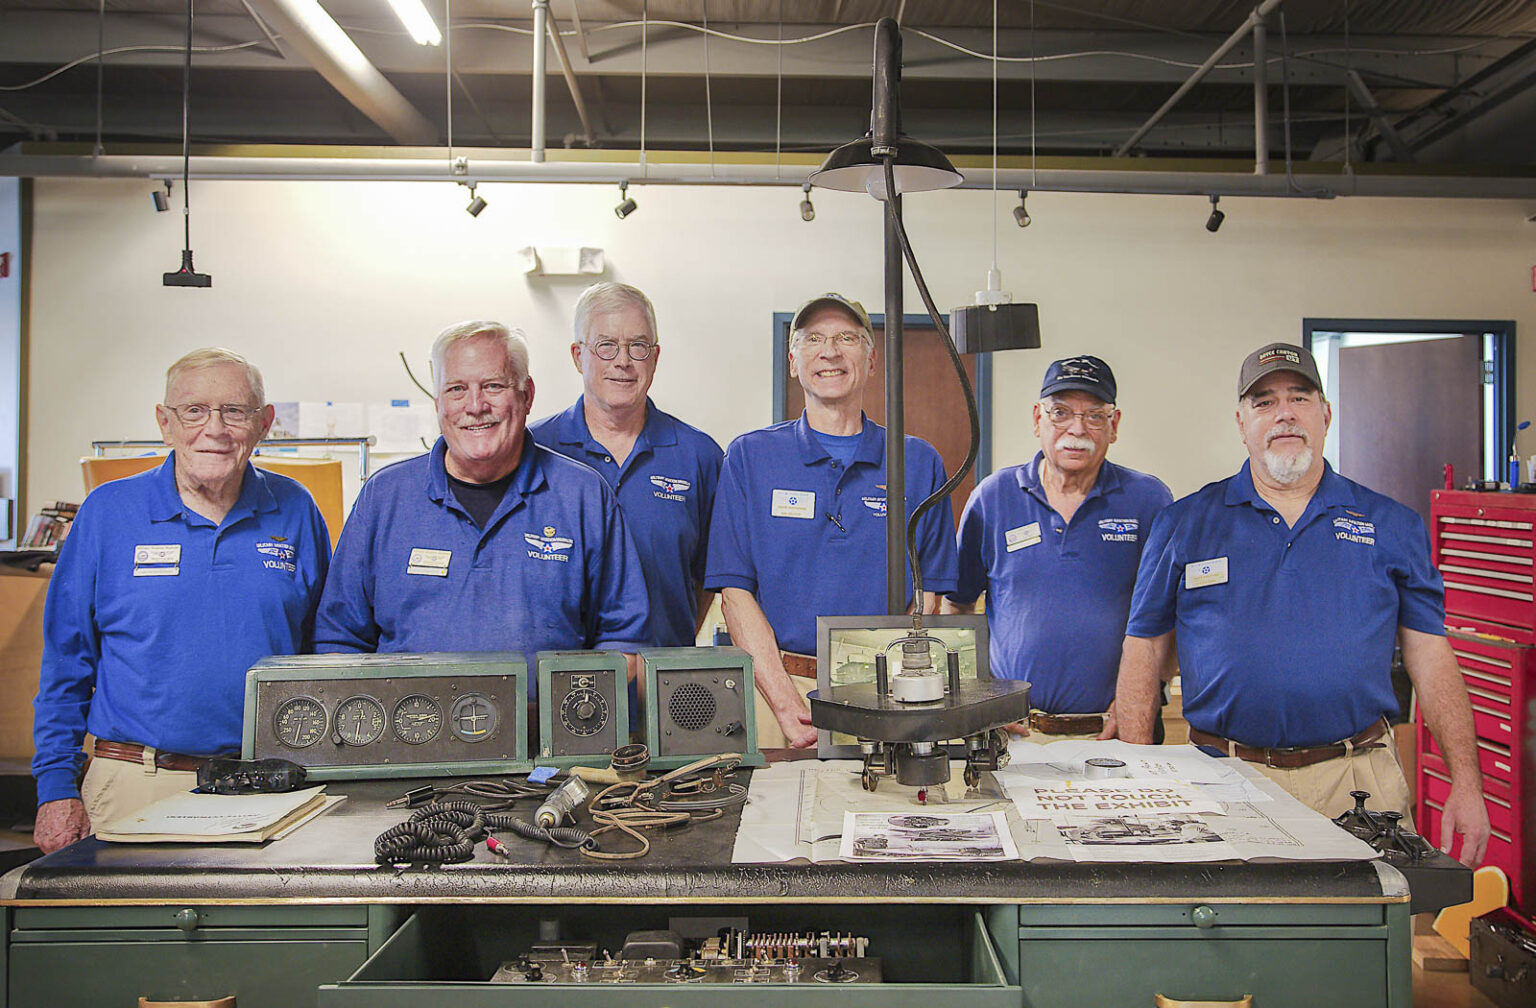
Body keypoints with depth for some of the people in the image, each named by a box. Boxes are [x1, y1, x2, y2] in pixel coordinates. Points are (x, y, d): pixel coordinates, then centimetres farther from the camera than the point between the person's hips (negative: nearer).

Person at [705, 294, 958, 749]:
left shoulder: (919, 463, 7)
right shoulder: (749, 456, 5)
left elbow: (927, 597, 4)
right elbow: (735, 591, -1)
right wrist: (787, 705, -11)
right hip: (776, 685, -1)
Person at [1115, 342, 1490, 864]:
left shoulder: (1391, 525, 9)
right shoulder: (1184, 524, 5)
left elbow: (1430, 655, 7)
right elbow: (1143, 649, 5)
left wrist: (1467, 783, -1)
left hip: (1358, 781, 1)